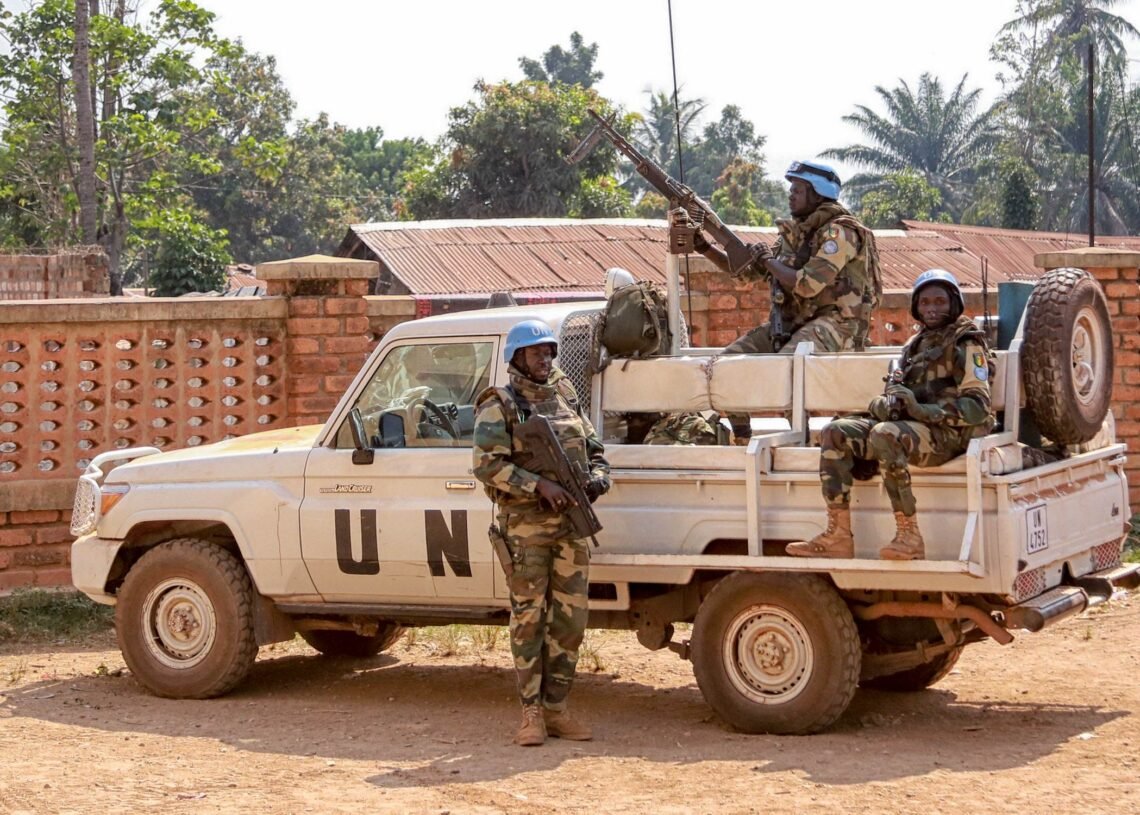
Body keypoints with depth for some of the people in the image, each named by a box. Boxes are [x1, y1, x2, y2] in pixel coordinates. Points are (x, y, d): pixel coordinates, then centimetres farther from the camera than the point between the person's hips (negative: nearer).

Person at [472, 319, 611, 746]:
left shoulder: (566, 399, 15)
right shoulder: (499, 406, -3)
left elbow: (594, 450, 21)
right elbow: (487, 465, -14)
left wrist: (598, 479, -1)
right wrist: (539, 485, -21)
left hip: (571, 522, 6)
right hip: (524, 523, -5)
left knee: (570, 618, 5)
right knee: (529, 618, -3)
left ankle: (556, 708, 13)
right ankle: (531, 714, 3)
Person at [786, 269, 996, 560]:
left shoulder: (967, 345, -1)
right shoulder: (916, 344, 23)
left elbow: (978, 407, -12)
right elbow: (897, 393, 21)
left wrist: (924, 411, -22)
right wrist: (884, 404, -5)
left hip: (947, 433, -8)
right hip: (907, 426, 8)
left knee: (885, 435, -36)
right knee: (835, 433, -9)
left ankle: (909, 537, -32)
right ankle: (838, 536, -17)